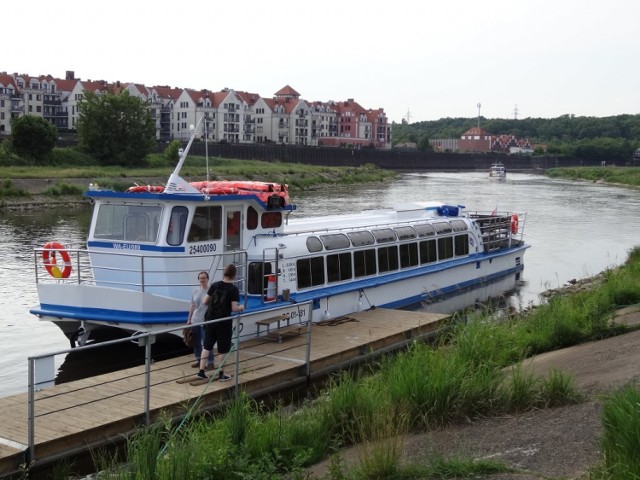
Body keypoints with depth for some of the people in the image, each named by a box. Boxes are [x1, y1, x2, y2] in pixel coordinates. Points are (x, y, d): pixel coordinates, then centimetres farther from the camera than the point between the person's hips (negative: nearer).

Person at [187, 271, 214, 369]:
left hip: (206, 322, -6)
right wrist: (189, 319, 14)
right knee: (196, 342, 15)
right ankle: (198, 360, 30)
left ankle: (210, 363, 8)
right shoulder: (195, 290, 6)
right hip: (195, 321, 6)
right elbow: (192, 305, 13)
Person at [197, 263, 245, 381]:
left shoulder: (215, 285, 0)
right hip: (224, 322, -4)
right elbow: (234, 308, -15)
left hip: (210, 320, 4)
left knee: (207, 346, 13)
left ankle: (201, 371, 12)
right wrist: (241, 307, 5)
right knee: (223, 349, 7)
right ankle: (221, 374, 13)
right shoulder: (233, 289, -12)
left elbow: (205, 302, 4)